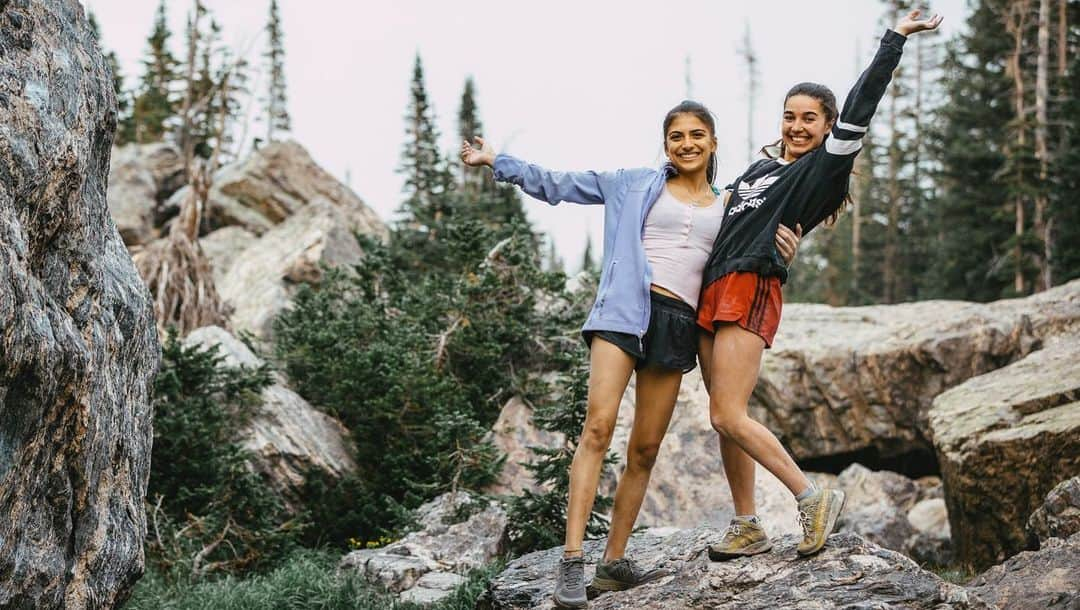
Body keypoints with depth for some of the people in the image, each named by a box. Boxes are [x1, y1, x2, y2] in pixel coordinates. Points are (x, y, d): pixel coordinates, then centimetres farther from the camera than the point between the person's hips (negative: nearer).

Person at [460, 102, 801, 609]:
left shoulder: (727, 211, 19)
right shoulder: (635, 185, 13)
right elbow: (557, 185, 15)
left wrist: (780, 249, 2)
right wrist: (497, 162, 10)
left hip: (678, 325, 3)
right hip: (624, 311, -3)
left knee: (645, 450, 1)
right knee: (598, 427, -19)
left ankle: (614, 562, 9)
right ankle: (571, 562, -24)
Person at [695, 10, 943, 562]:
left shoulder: (823, 168, 1)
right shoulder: (760, 168, 21)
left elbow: (860, 107, -7)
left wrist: (895, 39, -6)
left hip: (751, 292, -7)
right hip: (712, 292, 7)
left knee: (728, 417, -16)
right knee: (725, 418, 6)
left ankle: (813, 498, -6)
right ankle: (747, 527, 13)